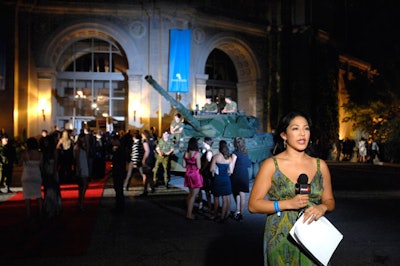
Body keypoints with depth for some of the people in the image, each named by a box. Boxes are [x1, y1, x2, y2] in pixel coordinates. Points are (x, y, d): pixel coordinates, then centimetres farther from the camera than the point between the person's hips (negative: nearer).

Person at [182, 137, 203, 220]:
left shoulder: (186, 153, 2)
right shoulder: (197, 154, -17)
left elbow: (184, 165, 5)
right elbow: (199, 167, -17)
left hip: (188, 174, 7)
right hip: (196, 175, -7)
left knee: (190, 194, 20)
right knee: (193, 195, 1)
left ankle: (189, 212, 27)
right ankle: (189, 214, 5)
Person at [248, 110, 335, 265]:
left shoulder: (320, 165, 6)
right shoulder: (271, 165, -5)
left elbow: (330, 201, 13)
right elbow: (253, 205, -8)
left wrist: (322, 207, -10)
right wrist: (289, 203, -18)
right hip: (281, 241, -3)